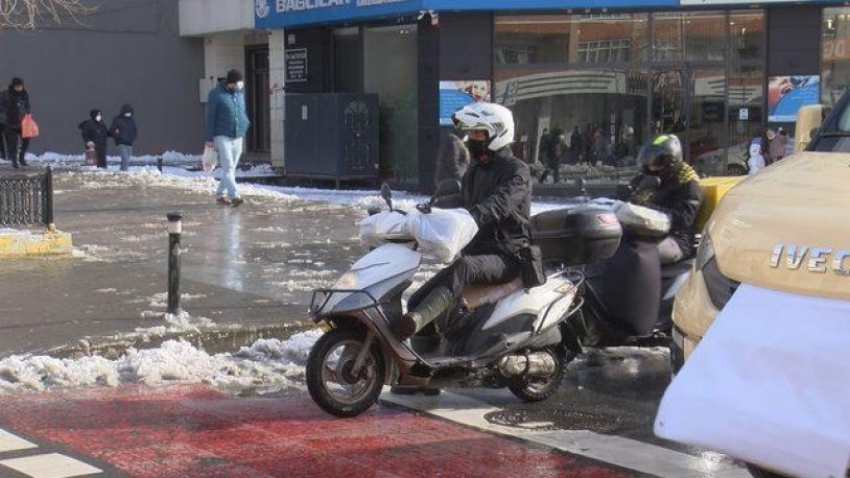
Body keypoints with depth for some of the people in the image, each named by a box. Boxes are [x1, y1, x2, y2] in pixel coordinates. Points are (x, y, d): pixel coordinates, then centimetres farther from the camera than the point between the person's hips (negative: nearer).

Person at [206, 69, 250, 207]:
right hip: (222, 136, -6)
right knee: (228, 167, -14)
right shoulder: (216, 94, -7)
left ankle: (220, 194, 22)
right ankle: (234, 196, -22)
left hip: (238, 137, 6)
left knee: (231, 168, 9)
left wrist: (245, 123, 7)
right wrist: (209, 139, -7)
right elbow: (211, 117, -6)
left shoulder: (240, 93, 11)